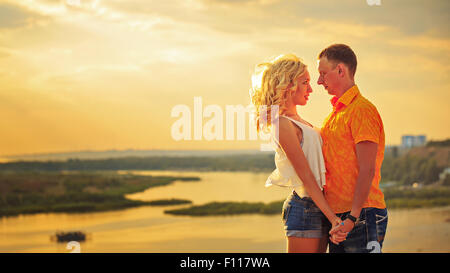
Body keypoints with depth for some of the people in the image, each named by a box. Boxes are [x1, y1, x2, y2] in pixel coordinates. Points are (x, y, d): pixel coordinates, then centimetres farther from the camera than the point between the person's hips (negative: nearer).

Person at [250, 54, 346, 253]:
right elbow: (306, 176, -18)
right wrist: (332, 217, -20)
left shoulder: (299, 122, 16)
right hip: (305, 208, -9)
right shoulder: (283, 124, -14)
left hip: (319, 207, 9)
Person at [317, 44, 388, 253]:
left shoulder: (362, 110, -12)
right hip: (338, 216, 9)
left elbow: (367, 170, -18)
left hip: (361, 217, -9)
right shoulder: (336, 112, 18)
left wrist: (352, 218, -22)